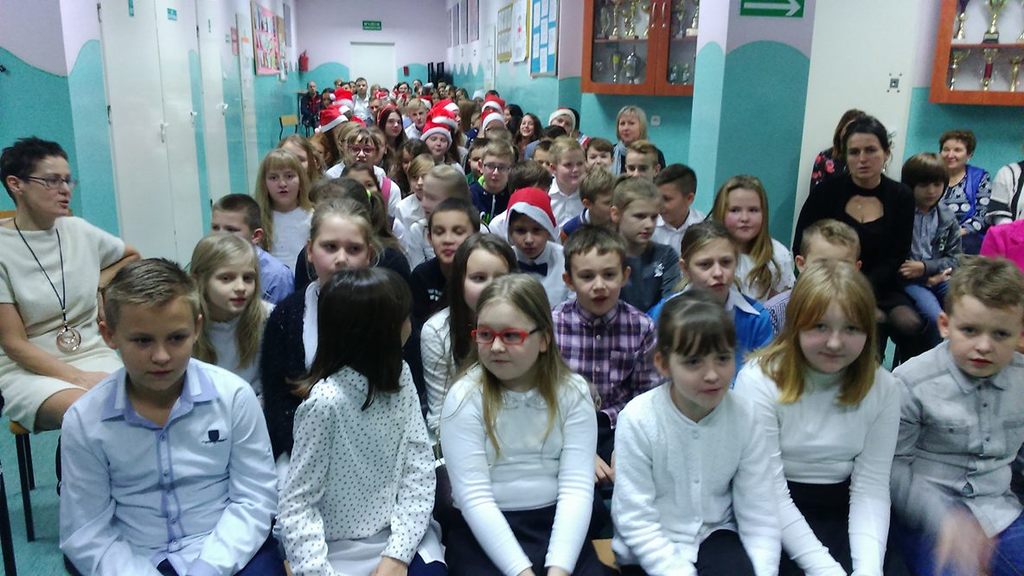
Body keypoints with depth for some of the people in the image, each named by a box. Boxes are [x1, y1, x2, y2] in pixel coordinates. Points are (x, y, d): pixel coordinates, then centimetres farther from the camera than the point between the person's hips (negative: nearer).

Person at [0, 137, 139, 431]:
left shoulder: (79, 231, 5)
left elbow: (132, 257, 27)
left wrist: (100, 280, 8)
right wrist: (79, 377, -20)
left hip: (93, 355, 4)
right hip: (28, 368, -3)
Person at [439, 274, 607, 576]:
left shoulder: (572, 392, -3)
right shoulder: (465, 397, -8)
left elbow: (576, 487, -8)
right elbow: (474, 497, -13)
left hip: (556, 523, 1)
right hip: (483, 532, -1)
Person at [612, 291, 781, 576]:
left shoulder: (743, 416, -10)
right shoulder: (638, 419, -19)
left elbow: (758, 513, -6)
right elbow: (635, 520, -17)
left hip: (713, 535, 2)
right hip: (651, 552, -2)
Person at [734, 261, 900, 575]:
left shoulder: (883, 387, -2)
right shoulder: (759, 381, -16)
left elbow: (871, 488, -5)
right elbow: (770, 494, -16)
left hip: (841, 511, 4)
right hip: (774, 516, -3)